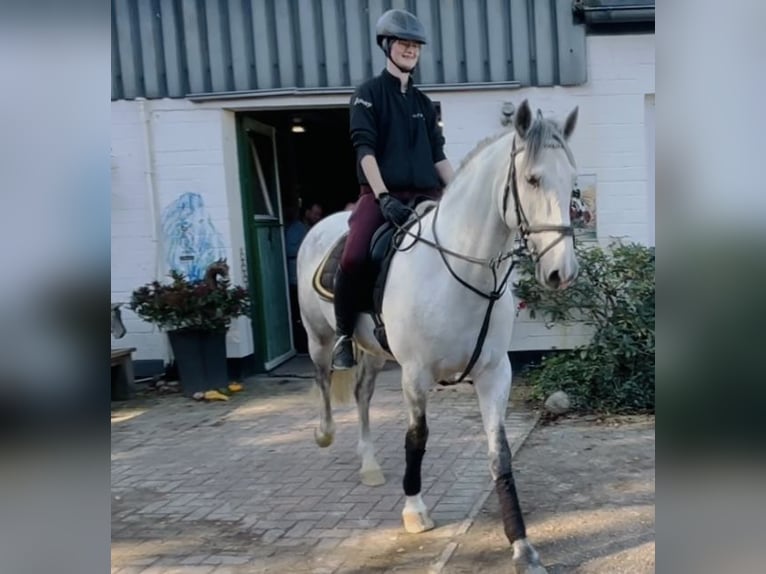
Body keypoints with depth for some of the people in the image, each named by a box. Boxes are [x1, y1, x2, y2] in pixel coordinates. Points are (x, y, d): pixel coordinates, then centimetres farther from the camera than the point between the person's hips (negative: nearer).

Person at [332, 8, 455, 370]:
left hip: (425, 194, 6)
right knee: (353, 258, -29)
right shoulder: (369, 94, 2)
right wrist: (383, 197, -20)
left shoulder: (423, 103, 18)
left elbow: (438, 156, 17)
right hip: (380, 193, -5)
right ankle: (344, 334, -7)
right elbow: (365, 149, -9)